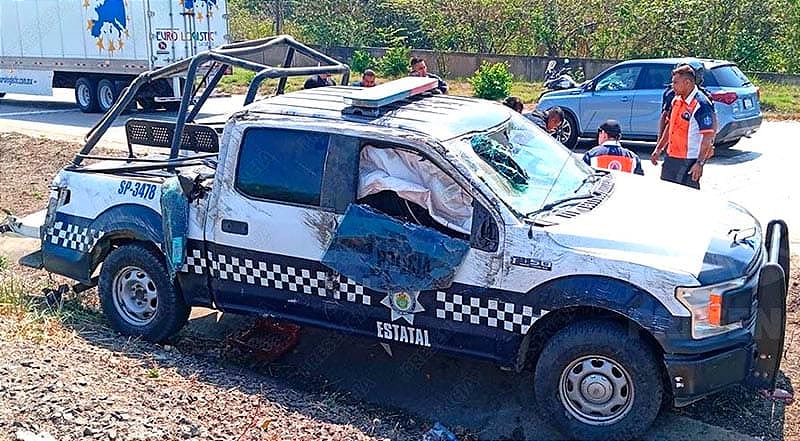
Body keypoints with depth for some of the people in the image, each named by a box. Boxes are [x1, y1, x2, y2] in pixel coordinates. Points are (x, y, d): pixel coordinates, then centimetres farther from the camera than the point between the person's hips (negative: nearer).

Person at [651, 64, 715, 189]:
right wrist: (659, 149, 19)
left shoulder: (701, 105, -17)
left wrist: (700, 163, -23)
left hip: (689, 161, -8)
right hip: (671, 157, 8)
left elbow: (708, 137, -19)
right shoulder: (676, 100, 9)